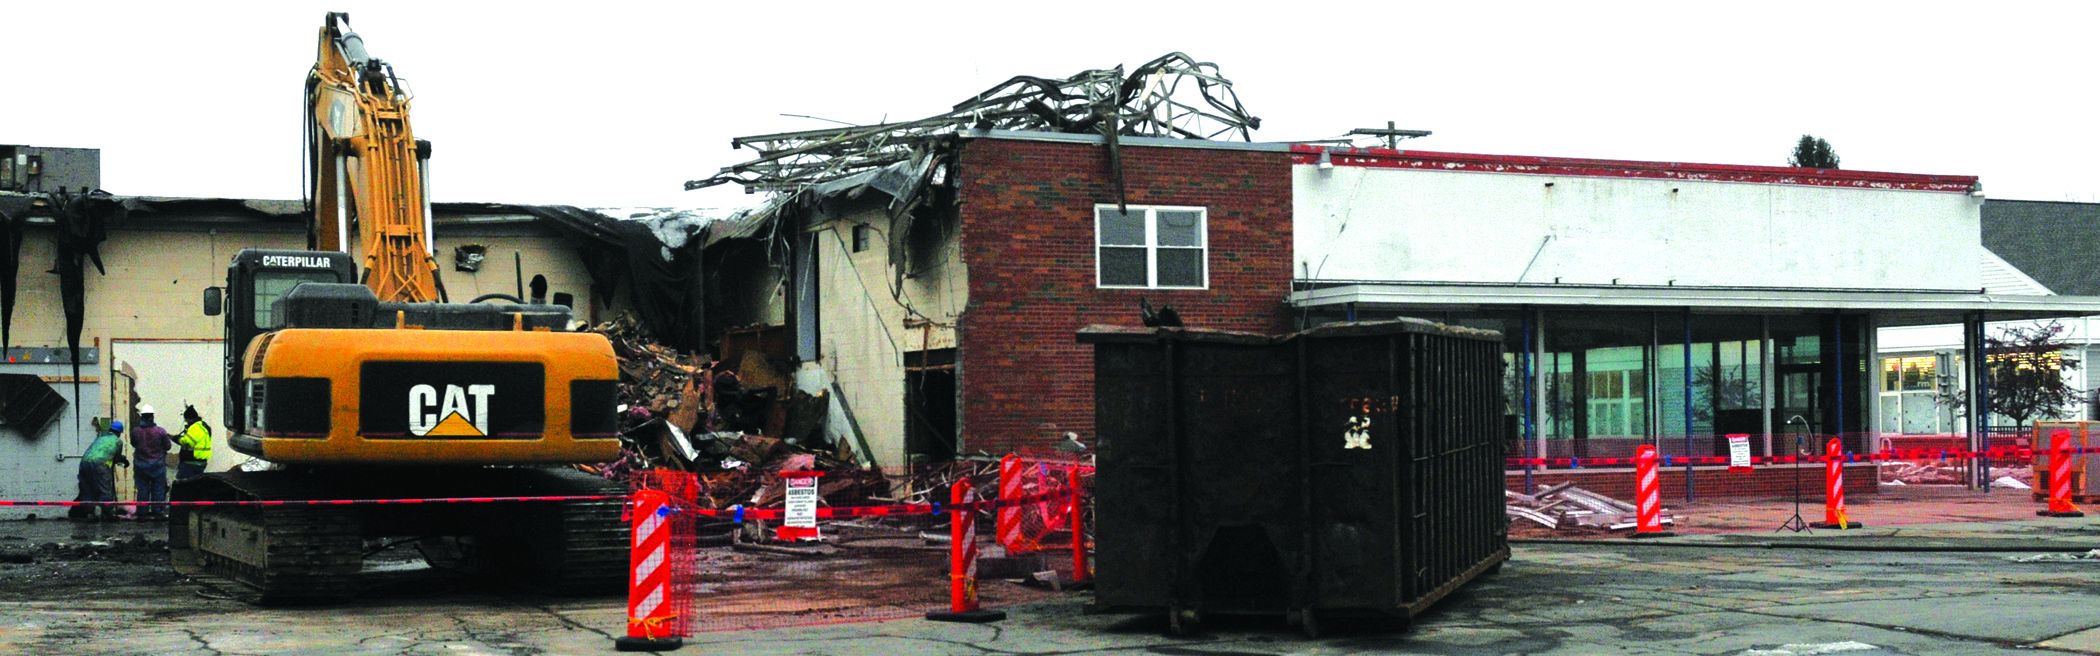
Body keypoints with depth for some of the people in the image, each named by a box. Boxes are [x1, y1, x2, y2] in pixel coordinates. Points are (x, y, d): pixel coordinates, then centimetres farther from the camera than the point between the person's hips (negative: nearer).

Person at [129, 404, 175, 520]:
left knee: (142, 489, 9)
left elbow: (133, 444, 8)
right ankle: (157, 511, 8)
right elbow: (168, 446, -4)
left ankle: (142, 512, 11)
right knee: (158, 489, 7)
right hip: (157, 465, -1)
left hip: (141, 466, 1)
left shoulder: (135, 431, -9)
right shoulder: (160, 431, -14)